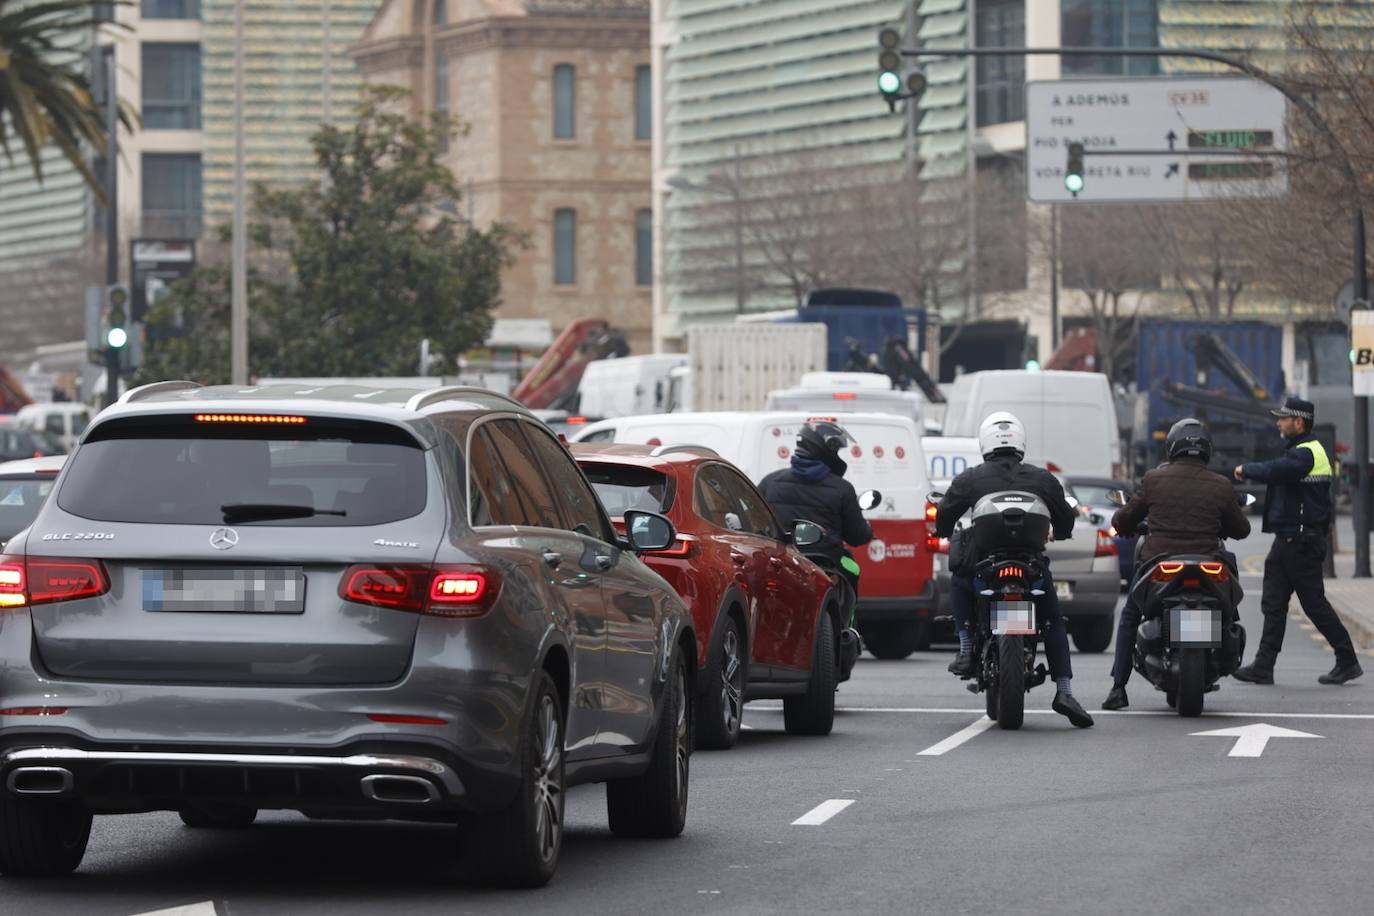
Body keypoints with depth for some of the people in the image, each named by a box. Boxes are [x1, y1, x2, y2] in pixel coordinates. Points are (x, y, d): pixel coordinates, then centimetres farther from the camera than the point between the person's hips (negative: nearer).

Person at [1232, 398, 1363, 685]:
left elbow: (1274, 471, -32)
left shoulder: (1305, 454, -18)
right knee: (1273, 604, 7)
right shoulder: (1300, 451, 18)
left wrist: (1246, 469, -16)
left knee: (1315, 603, -4)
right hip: (1288, 541, 11)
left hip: (1301, 543, -11)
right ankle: (1263, 667, 7)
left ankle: (1348, 662, 5)